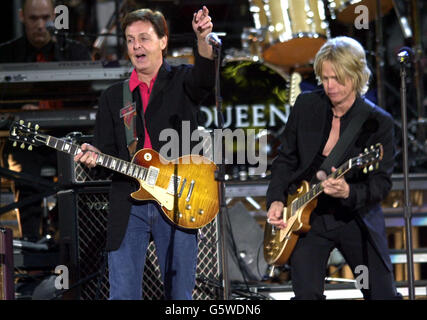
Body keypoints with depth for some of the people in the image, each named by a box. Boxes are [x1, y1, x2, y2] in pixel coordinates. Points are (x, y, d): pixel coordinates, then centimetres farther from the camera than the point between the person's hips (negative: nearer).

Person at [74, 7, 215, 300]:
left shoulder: (182, 81, 6)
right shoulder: (113, 97, 15)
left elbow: (205, 78, -19)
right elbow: (107, 150, 13)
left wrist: (204, 40, -39)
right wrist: (95, 157, -12)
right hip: (129, 206, 2)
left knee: (180, 295, 3)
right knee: (123, 294, -1)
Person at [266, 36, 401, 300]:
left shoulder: (378, 122, -10)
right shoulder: (306, 106, 0)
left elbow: (382, 183, -13)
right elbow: (286, 159, 10)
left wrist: (349, 192, -32)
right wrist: (276, 200, -4)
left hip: (356, 218, -2)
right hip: (307, 218, 2)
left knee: (383, 295, 4)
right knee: (307, 295, -11)